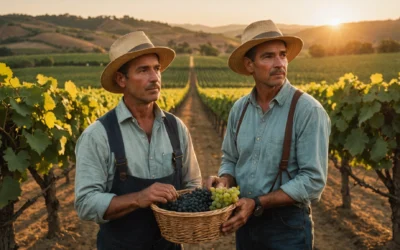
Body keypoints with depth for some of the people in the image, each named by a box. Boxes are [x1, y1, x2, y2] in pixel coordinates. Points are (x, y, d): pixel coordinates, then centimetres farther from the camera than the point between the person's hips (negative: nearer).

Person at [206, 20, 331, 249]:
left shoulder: (308, 111, -16)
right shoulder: (239, 109, 1)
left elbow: (313, 180, -19)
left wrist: (257, 203, -22)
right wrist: (224, 181, -10)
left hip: (288, 225, -5)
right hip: (245, 222, 5)